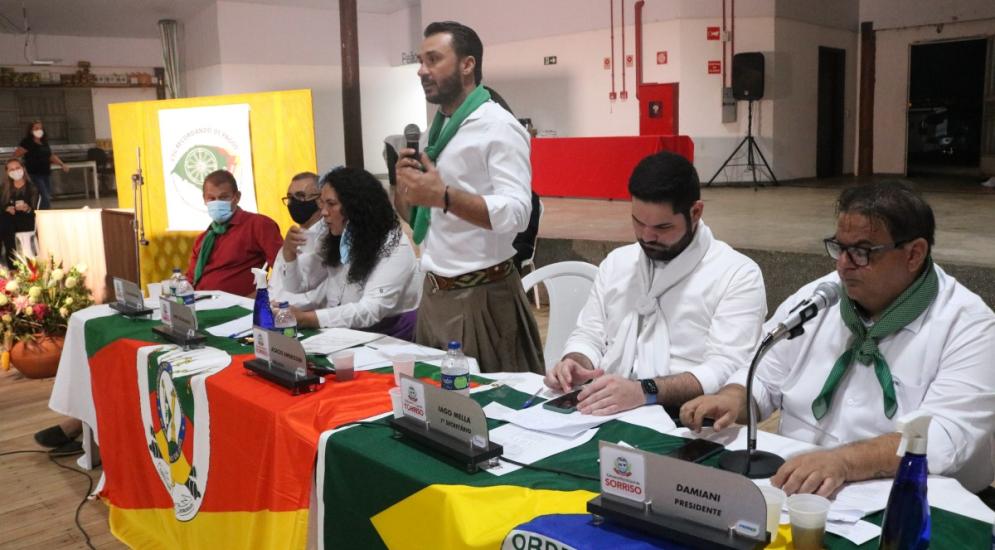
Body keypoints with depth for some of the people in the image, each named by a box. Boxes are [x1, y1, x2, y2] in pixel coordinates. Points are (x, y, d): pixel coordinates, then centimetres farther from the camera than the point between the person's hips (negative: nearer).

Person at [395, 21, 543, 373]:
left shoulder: (498, 127, -12)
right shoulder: (437, 130, 13)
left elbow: (516, 214, -23)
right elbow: (415, 217, 17)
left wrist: (442, 196, -31)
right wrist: (404, 187, -4)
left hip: (480, 297, -8)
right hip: (433, 294, 8)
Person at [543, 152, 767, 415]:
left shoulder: (738, 275, -4)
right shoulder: (617, 262, 13)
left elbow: (727, 371, -14)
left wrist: (645, 391, -29)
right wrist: (575, 365, -8)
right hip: (606, 412, 4)